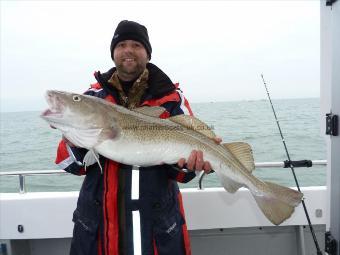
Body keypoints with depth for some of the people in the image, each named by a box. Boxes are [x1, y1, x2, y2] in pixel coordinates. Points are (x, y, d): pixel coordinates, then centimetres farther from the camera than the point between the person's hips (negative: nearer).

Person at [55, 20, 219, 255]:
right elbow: (71, 165, -1)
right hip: (100, 219, 2)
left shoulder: (172, 98, -3)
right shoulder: (93, 97, 1)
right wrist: (73, 142, -22)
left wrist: (188, 162, -26)